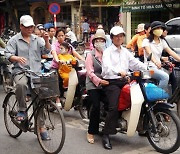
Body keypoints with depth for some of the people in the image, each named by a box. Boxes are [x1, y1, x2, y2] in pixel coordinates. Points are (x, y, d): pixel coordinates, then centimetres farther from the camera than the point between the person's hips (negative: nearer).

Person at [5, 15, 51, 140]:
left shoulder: (37, 39, 14)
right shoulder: (14, 40, 3)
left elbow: (46, 51, 8)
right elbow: (8, 54, -7)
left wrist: (46, 40, -9)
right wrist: (17, 58, -28)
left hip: (36, 72, 3)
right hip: (21, 71, -3)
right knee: (21, 84, -39)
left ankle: (41, 127, 11)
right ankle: (22, 110, -17)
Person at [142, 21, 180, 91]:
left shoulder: (162, 42, 15)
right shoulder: (147, 41, -2)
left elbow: (171, 52, 4)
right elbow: (149, 53, -20)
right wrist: (156, 62, -40)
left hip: (159, 67, 6)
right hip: (150, 67, -6)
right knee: (165, 77, -30)